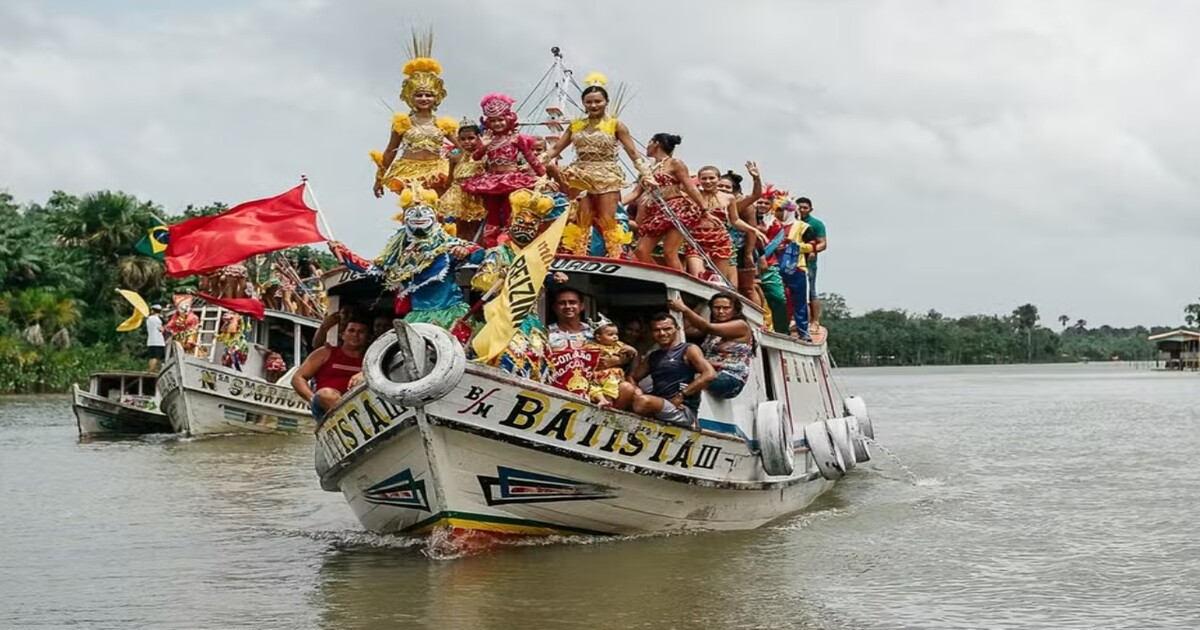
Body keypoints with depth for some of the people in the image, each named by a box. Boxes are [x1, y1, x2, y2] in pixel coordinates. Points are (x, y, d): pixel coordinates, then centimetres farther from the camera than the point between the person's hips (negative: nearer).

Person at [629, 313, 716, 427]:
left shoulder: (689, 350, 3)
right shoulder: (652, 357, 23)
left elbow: (710, 374, -12)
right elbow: (632, 377, 27)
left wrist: (680, 396, -15)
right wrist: (636, 391, 1)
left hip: (683, 410, -6)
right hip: (657, 407, 6)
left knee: (643, 402, -34)